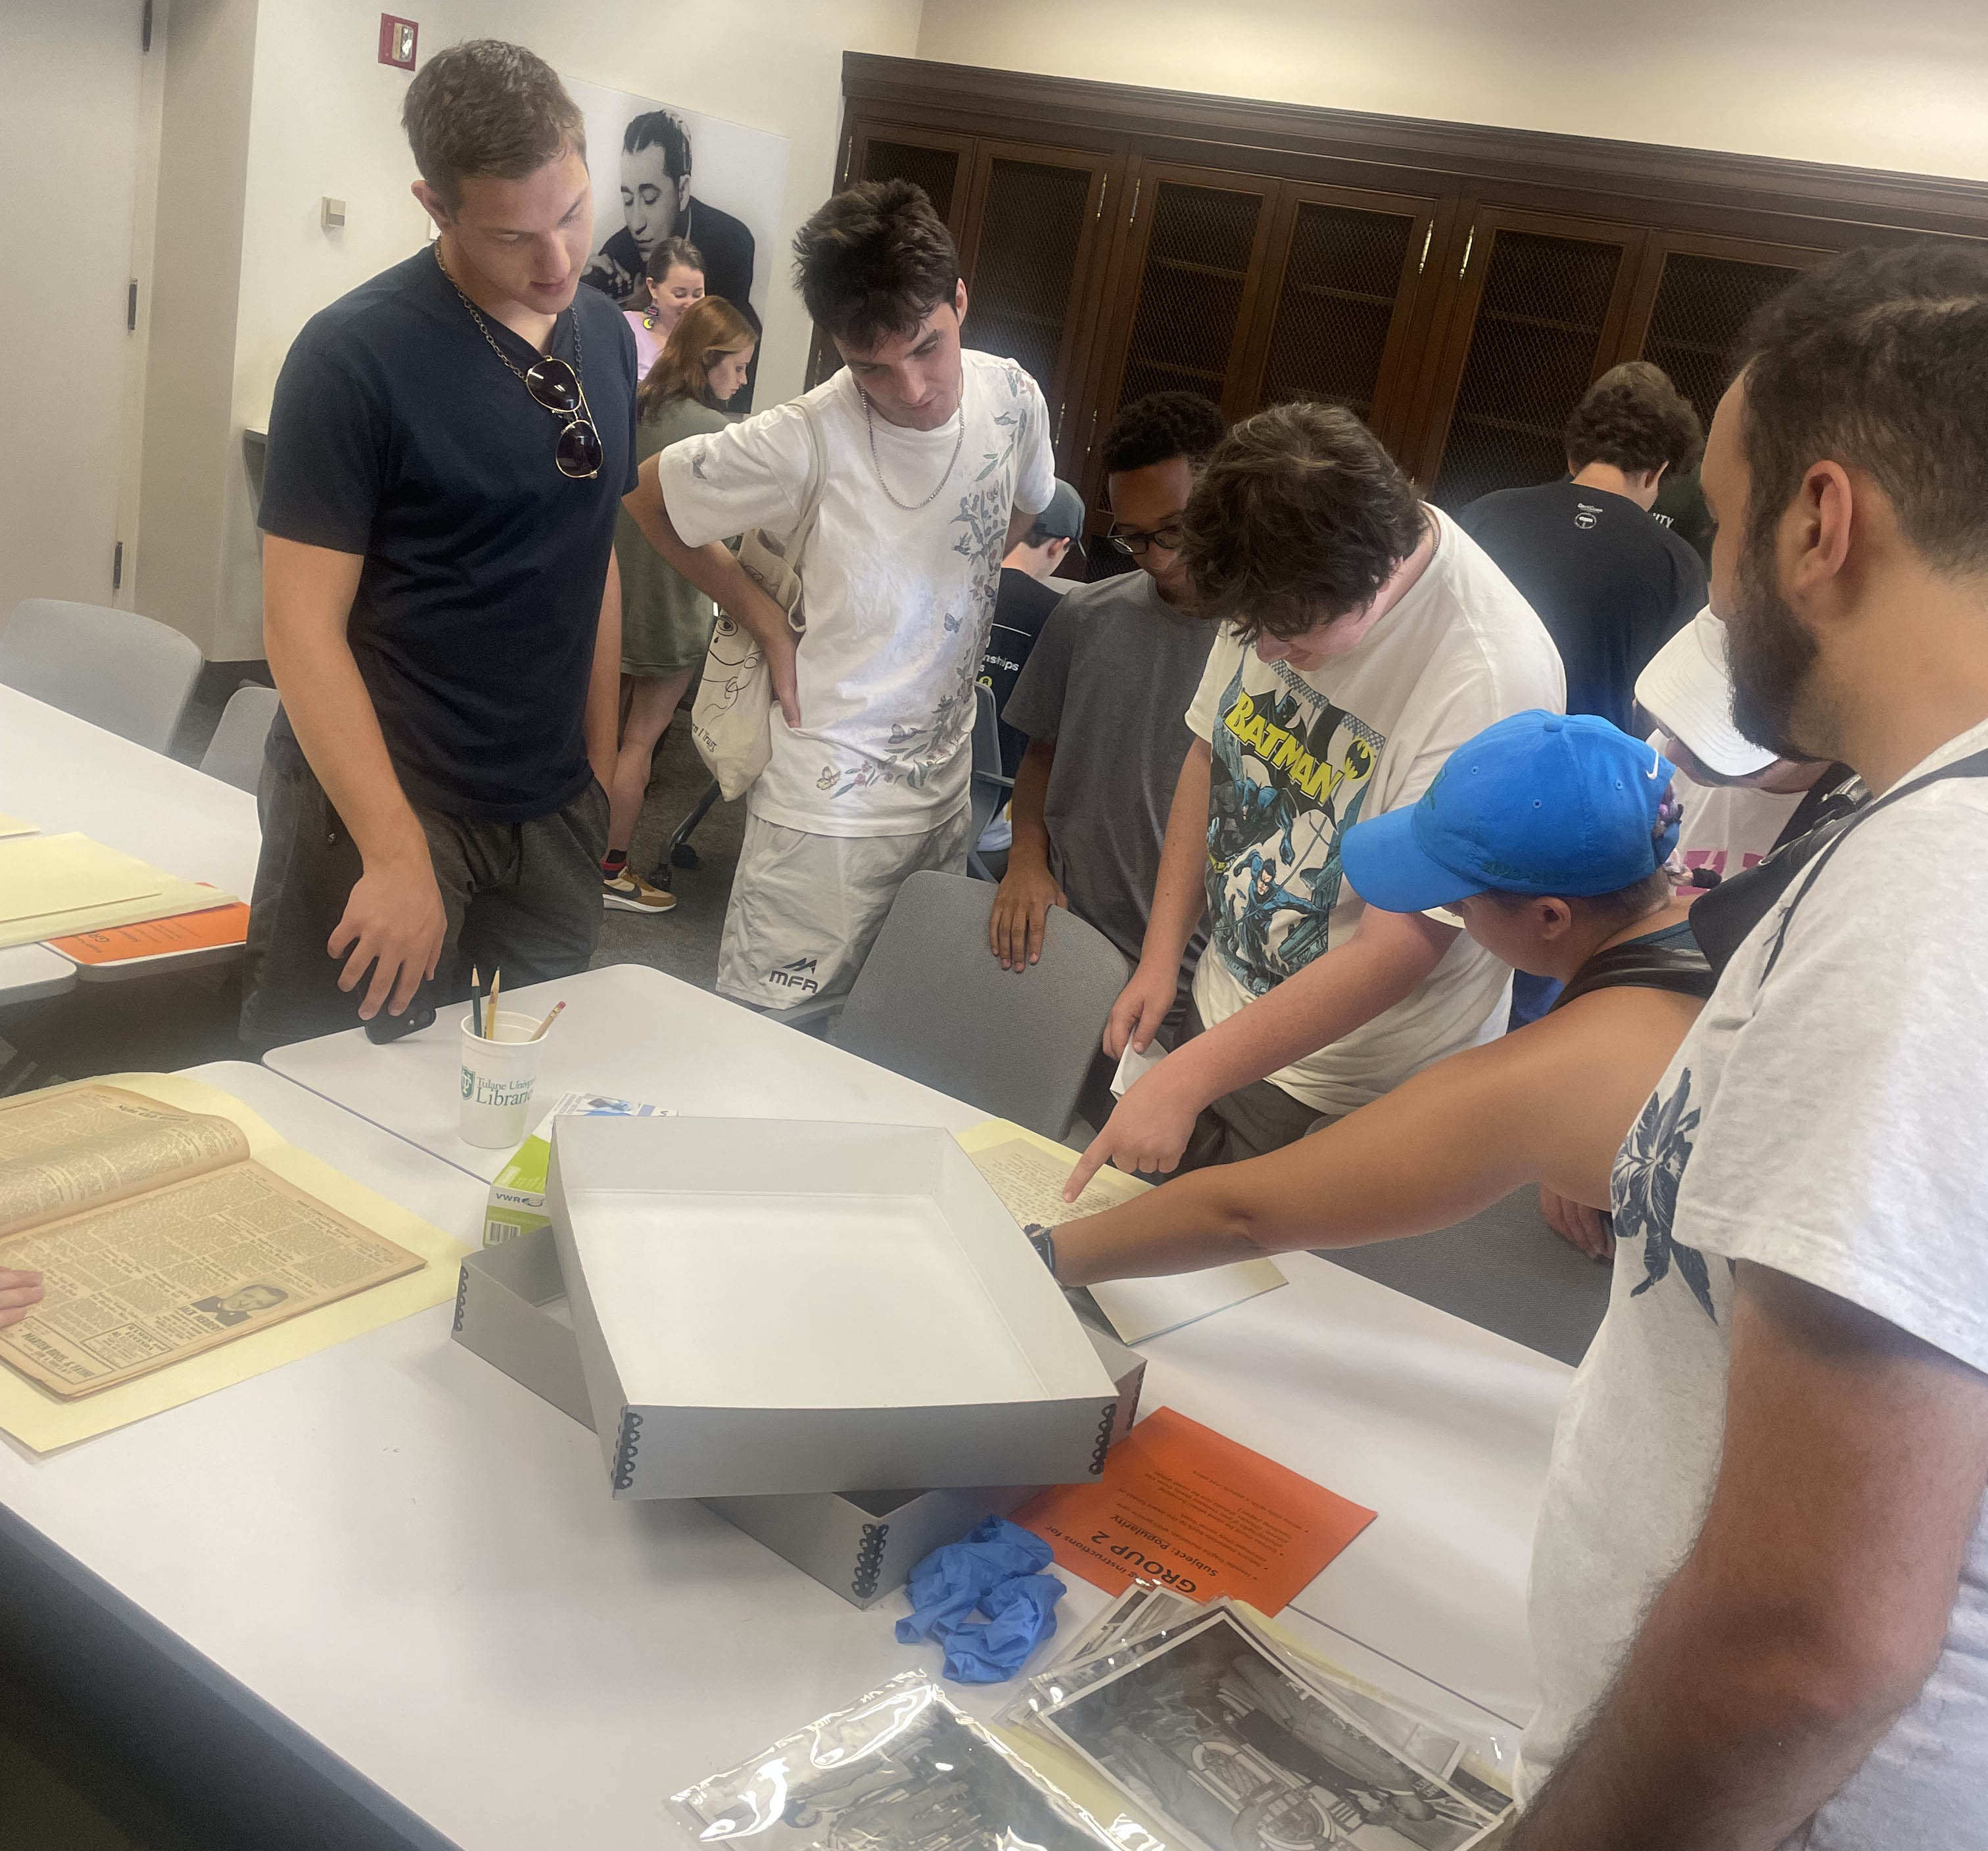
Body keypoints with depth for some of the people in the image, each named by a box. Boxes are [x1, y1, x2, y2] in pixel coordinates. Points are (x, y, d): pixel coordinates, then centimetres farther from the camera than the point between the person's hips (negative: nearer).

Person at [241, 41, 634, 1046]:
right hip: (379, 808, -5)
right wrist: (398, 853, -22)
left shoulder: (605, 337, 6)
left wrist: (601, 765, 12)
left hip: (553, 814, 5)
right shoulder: (356, 354, -13)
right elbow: (302, 624, -16)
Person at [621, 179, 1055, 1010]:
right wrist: (768, 621, -9)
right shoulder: (803, 444, -20)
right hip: (829, 809, -5)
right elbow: (648, 495, -5)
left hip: (947, 784, 5)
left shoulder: (1012, 398, -6)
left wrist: (943, 619, 6)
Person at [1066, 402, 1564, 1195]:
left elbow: (1398, 949, -27)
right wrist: (1161, 956, 2)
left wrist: (1189, 1077, -26)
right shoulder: (1276, 584, -10)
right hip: (1226, 1006, 6)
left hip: (1360, 1093, -6)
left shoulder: (1492, 677, -30)